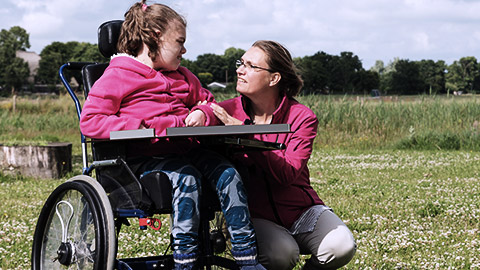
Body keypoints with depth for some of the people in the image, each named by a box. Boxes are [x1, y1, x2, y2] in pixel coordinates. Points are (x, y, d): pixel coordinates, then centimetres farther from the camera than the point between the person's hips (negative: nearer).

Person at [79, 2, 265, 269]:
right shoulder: (118, 76, 0)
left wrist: (202, 114, 8)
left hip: (186, 149, 7)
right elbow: (90, 121, -7)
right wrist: (139, 128, -17)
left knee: (228, 173, -20)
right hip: (144, 156, -6)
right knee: (187, 177, -35)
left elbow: (208, 102, 35)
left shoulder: (183, 77, 24)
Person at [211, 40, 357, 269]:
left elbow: (288, 174, -20)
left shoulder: (302, 117, -7)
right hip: (255, 214, -1)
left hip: (301, 210, 1)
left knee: (341, 247, -25)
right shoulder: (228, 111, -2)